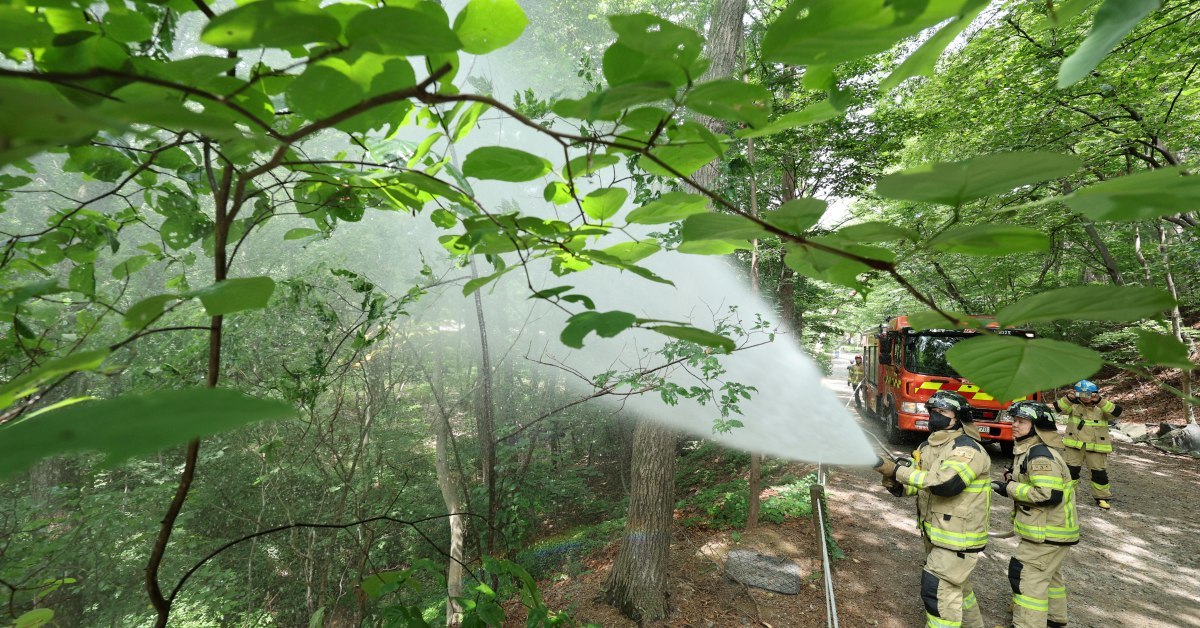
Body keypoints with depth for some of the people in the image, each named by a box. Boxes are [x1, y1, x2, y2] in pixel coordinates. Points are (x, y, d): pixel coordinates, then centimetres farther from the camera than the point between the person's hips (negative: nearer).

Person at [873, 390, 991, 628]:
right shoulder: (928, 447, 6)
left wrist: (897, 470, -32)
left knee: (937, 590, -6)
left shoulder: (968, 449, -19)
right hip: (935, 532, 8)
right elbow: (910, 486, 6)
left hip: (958, 536, -8)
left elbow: (945, 483, -34)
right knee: (956, 583, 25)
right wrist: (892, 479, -17)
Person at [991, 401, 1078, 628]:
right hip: (1049, 526, 11)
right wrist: (1012, 479, 3)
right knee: (1047, 571, 26)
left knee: (1027, 575, -6)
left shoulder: (1040, 454, -25)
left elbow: (1050, 494, -30)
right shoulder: (1029, 449, 8)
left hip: (1049, 530, -11)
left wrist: (1010, 488, -24)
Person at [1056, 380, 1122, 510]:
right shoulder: (1074, 405, 2)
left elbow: (1116, 412, -18)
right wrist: (1068, 398, -33)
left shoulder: (1103, 407, 1)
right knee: (1071, 470, 4)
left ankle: (1102, 497, 26)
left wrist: (1100, 401, -31)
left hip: (1096, 447, 0)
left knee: (1100, 473, 7)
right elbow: (1060, 408, -15)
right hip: (1074, 445, 0)